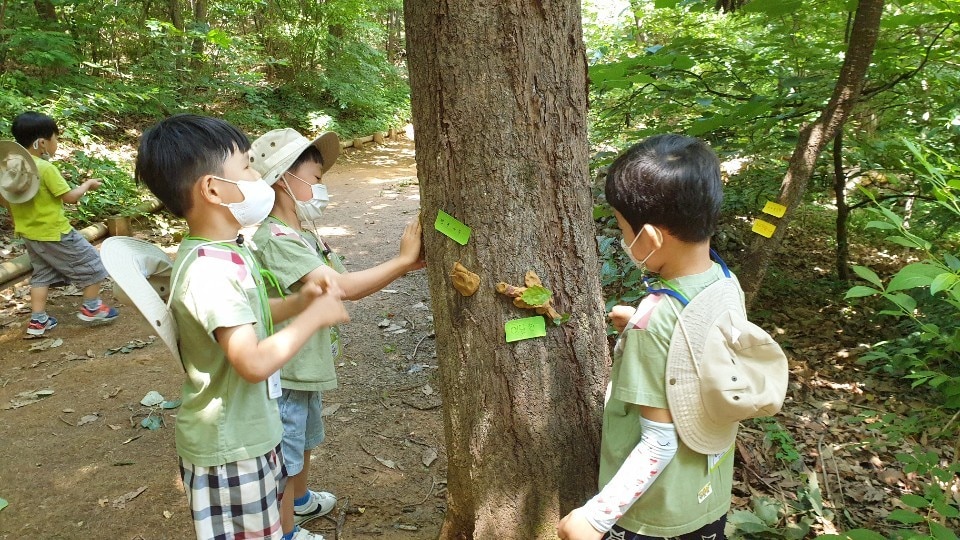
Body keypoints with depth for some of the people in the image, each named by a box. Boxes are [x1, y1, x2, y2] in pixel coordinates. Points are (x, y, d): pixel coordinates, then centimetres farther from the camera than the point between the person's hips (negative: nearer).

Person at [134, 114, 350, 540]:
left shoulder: (229, 250, 1)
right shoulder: (209, 270, -29)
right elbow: (254, 363, -33)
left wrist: (298, 301, -1)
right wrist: (315, 316, -22)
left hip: (250, 430, 9)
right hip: (227, 446, -9)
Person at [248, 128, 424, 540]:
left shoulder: (305, 233, 6)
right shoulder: (276, 239, -28)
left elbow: (348, 283, 4)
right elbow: (342, 288, -35)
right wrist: (402, 261, -33)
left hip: (306, 364, 10)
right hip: (283, 371, -10)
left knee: (304, 441, 30)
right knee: (284, 456, 11)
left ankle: (300, 500, 55)